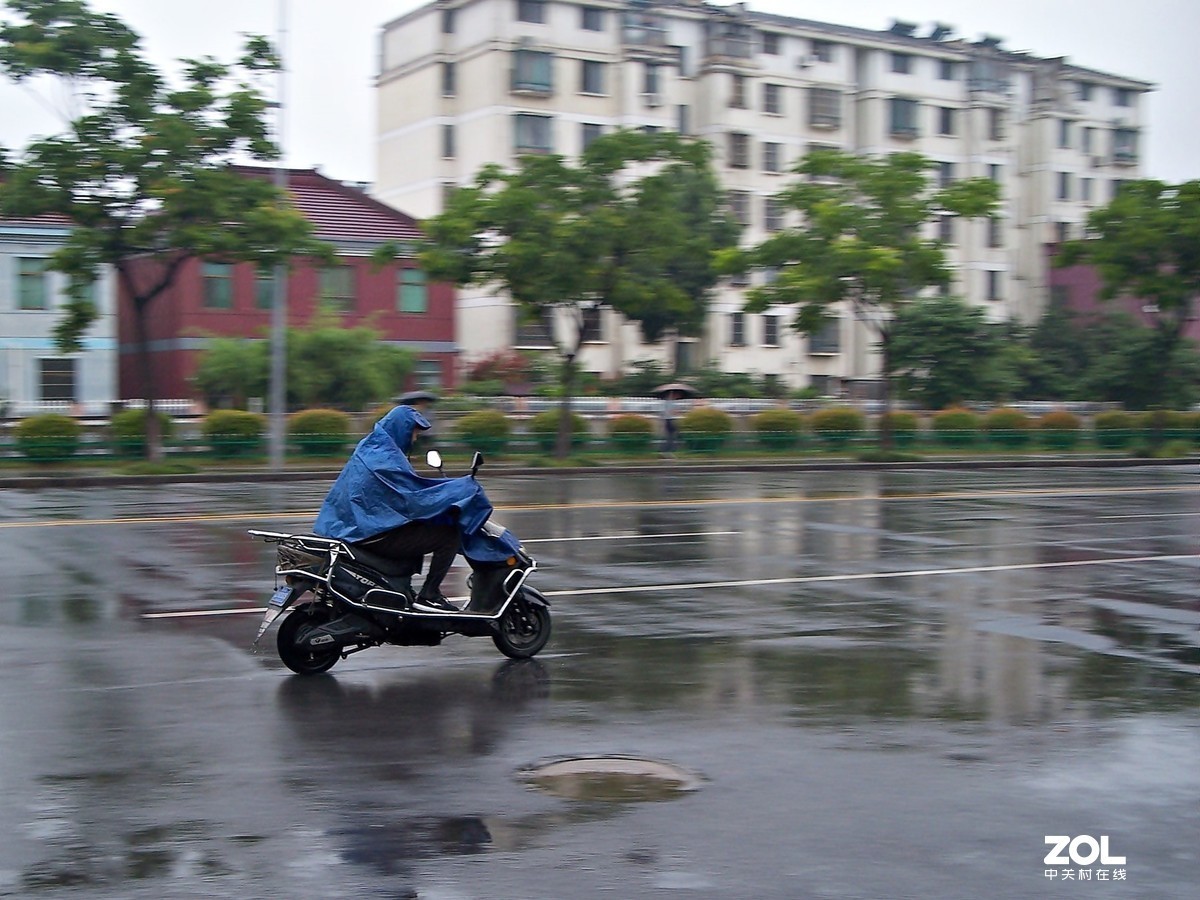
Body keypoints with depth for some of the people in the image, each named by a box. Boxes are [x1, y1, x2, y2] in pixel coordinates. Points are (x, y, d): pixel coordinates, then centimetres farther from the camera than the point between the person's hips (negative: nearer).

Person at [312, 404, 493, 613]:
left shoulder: (371, 447, 13)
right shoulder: (385, 459, -17)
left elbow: (405, 488, 23)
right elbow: (414, 496, -20)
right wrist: (463, 488, -15)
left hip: (357, 526, 11)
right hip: (375, 533, -11)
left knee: (418, 529, 34)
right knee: (449, 535, -12)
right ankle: (428, 595, -5)